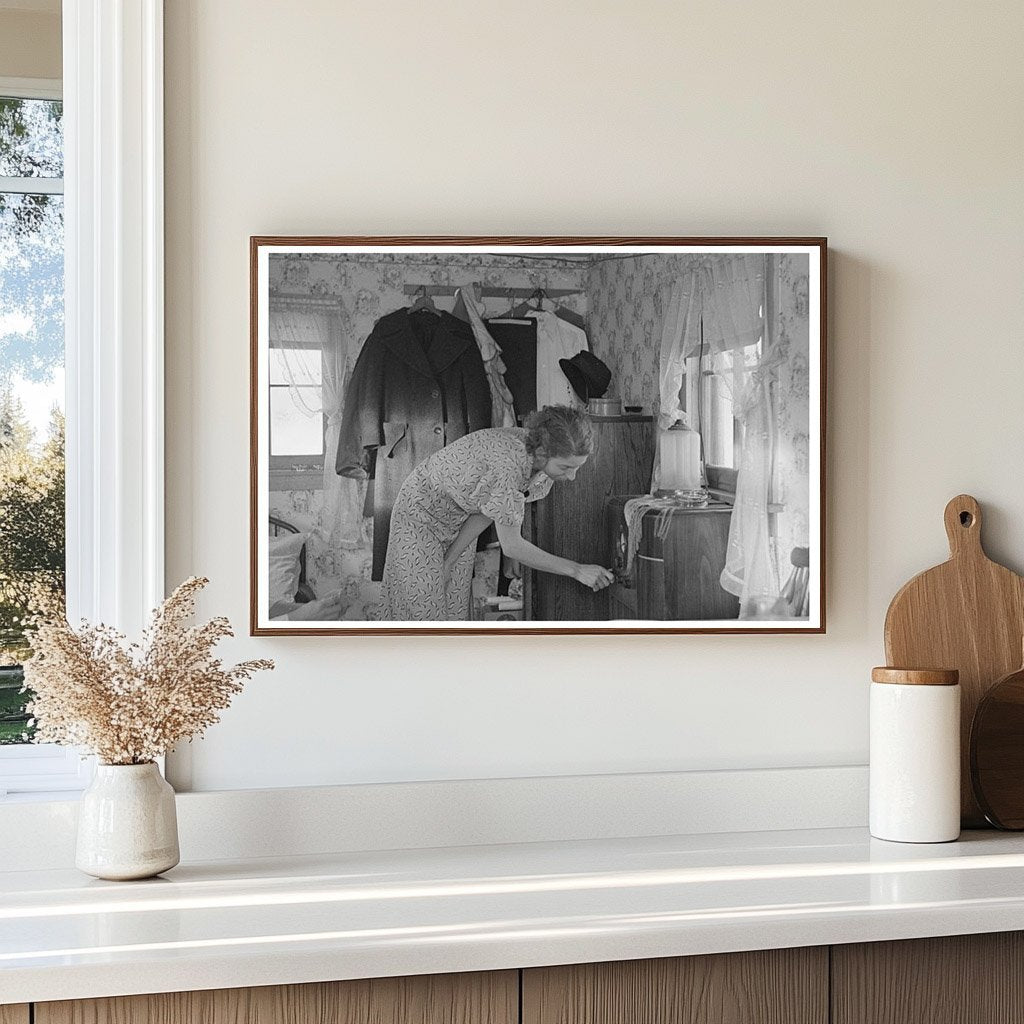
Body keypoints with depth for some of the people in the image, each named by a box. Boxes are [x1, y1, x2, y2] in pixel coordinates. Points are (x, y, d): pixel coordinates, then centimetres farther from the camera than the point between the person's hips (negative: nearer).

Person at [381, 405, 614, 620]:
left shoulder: (545, 462, -19)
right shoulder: (508, 465, -42)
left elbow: (487, 512, -9)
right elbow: (512, 546, -35)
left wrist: (449, 561, -9)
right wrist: (577, 570, -32)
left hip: (461, 520, 6)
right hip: (423, 511, -6)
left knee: (455, 606, 8)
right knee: (423, 608, -2)